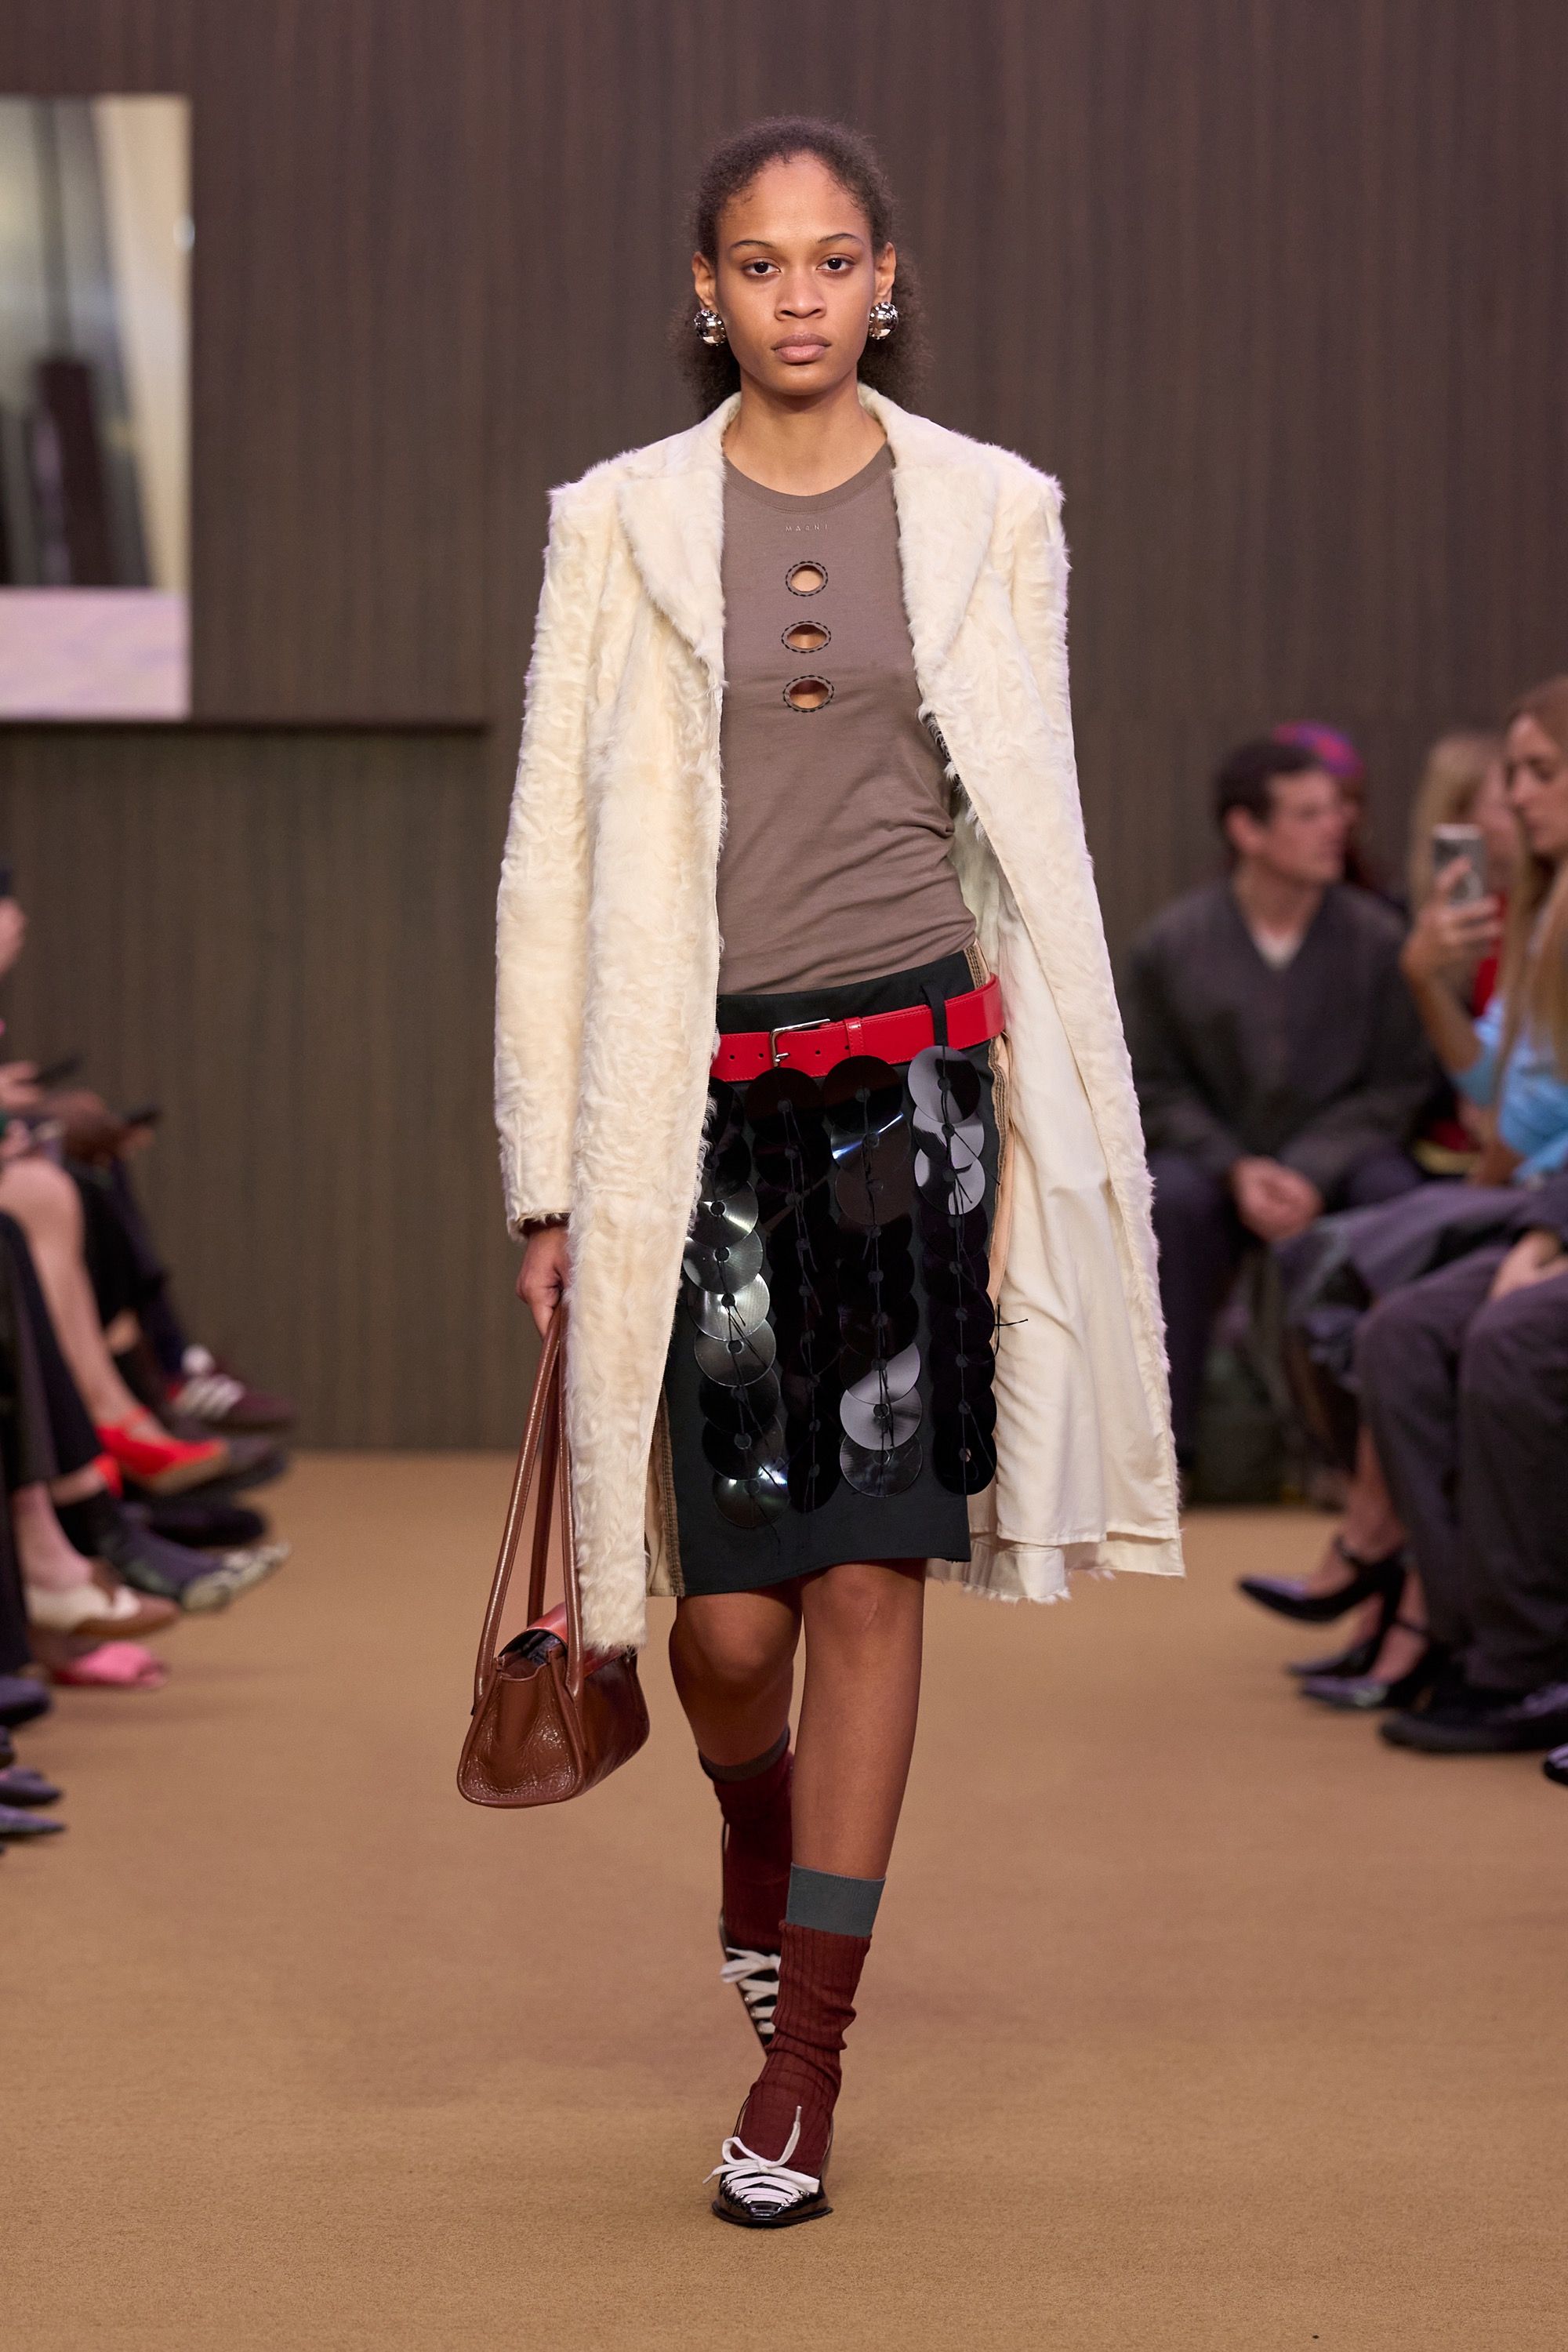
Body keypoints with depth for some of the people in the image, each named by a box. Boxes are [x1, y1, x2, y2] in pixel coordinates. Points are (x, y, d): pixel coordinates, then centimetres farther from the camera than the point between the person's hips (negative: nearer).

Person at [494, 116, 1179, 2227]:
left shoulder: (989, 513, 6)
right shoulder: (624, 524, 4)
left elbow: (1032, 828, 10)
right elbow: (555, 850, 5)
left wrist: (1059, 1131, 8)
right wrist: (551, 1175, 1)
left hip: (919, 1078, 0)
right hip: (700, 1103, 0)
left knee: (869, 1579, -2)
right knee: (728, 1612, -2)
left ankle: (801, 2070, 8)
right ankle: (757, 1842, 35)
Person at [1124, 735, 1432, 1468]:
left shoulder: (1376, 935, -3)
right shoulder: (1169, 944, 0)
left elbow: (1398, 1085, -2)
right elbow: (1158, 1088, 3)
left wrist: (1312, 1174, -17)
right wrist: (1236, 1170, -14)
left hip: (1336, 1161, 0)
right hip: (1216, 1155, 0)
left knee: (1392, 1189, -33)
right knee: (1170, 1200, -33)